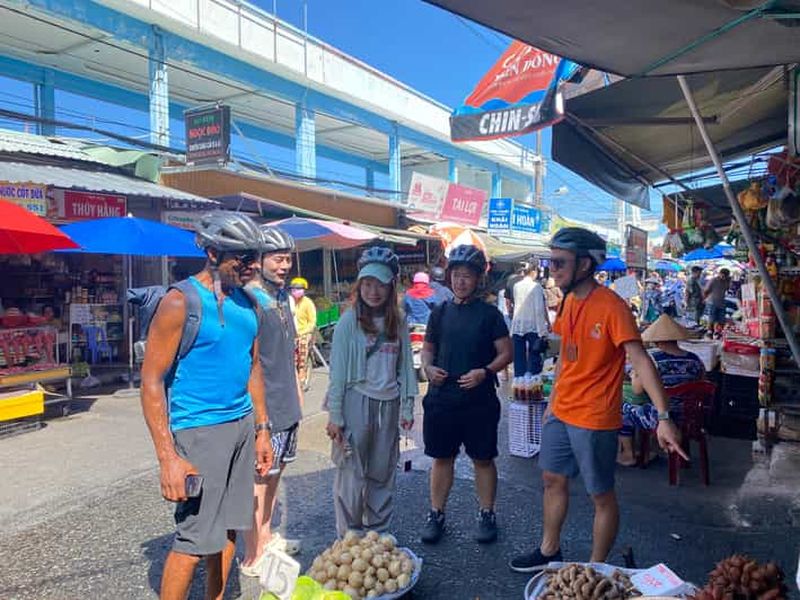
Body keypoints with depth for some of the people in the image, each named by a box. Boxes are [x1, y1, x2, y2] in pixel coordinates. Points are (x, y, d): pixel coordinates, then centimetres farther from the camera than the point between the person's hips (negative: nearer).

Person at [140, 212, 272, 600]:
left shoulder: (247, 302, 8)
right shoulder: (180, 303, -12)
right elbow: (151, 381, -14)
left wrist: (262, 430, 14)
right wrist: (168, 458, -19)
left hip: (243, 426, 7)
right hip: (199, 431, -6)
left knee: (228, 527, 14)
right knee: (194, 539, -2)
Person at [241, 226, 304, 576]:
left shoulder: (282, 296, 12)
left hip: (286, 404, 9)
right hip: (263, 406, -9)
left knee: (274, 472, 19)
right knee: (258, 478, 2)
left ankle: (266, 537, 35)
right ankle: (253, 557, 15)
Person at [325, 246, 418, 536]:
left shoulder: (397, 323, 6)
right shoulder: (349, 321, -6)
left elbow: (405, 367, 9)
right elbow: (338, 370, -6)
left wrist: (407, 407, 6)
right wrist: (334, 415, -8)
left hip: (388, 405, 4)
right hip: (357, 401, -4)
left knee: (383, 473, 14)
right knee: (352, 473, 3)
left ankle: (378, 532, 30)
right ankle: (349, 537, 20)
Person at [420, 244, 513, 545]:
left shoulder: (489, 314, -2)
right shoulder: (440, 312, 7)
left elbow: (506, 353, -3)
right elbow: (428, 348, 15)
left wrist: (484, 372, -19)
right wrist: (428, 367, -5)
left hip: (479, 401, -2)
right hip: (441, 399, 3)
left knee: (483, 459, 10)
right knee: (441, 458, 13)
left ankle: (486, 515, 27)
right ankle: (436, 514, 26)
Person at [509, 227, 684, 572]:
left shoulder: (611, 306, -19)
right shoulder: (568, 302, 5)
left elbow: (640, 361, -24)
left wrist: (663, 417, -31)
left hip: (595, 420, -8)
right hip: (560, 414, 8)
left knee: (601, 495, 8)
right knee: (553, 480, 19)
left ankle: (596, 568, 26)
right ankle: (549, 552, 38)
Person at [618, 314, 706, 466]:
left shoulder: (653, 358, -18)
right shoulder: (695, 360, -4)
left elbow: (637, 390, -14)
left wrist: (634, 376, 5)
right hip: (690, 419, 6)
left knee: (624, 408, 19)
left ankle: (628, 455, 27)